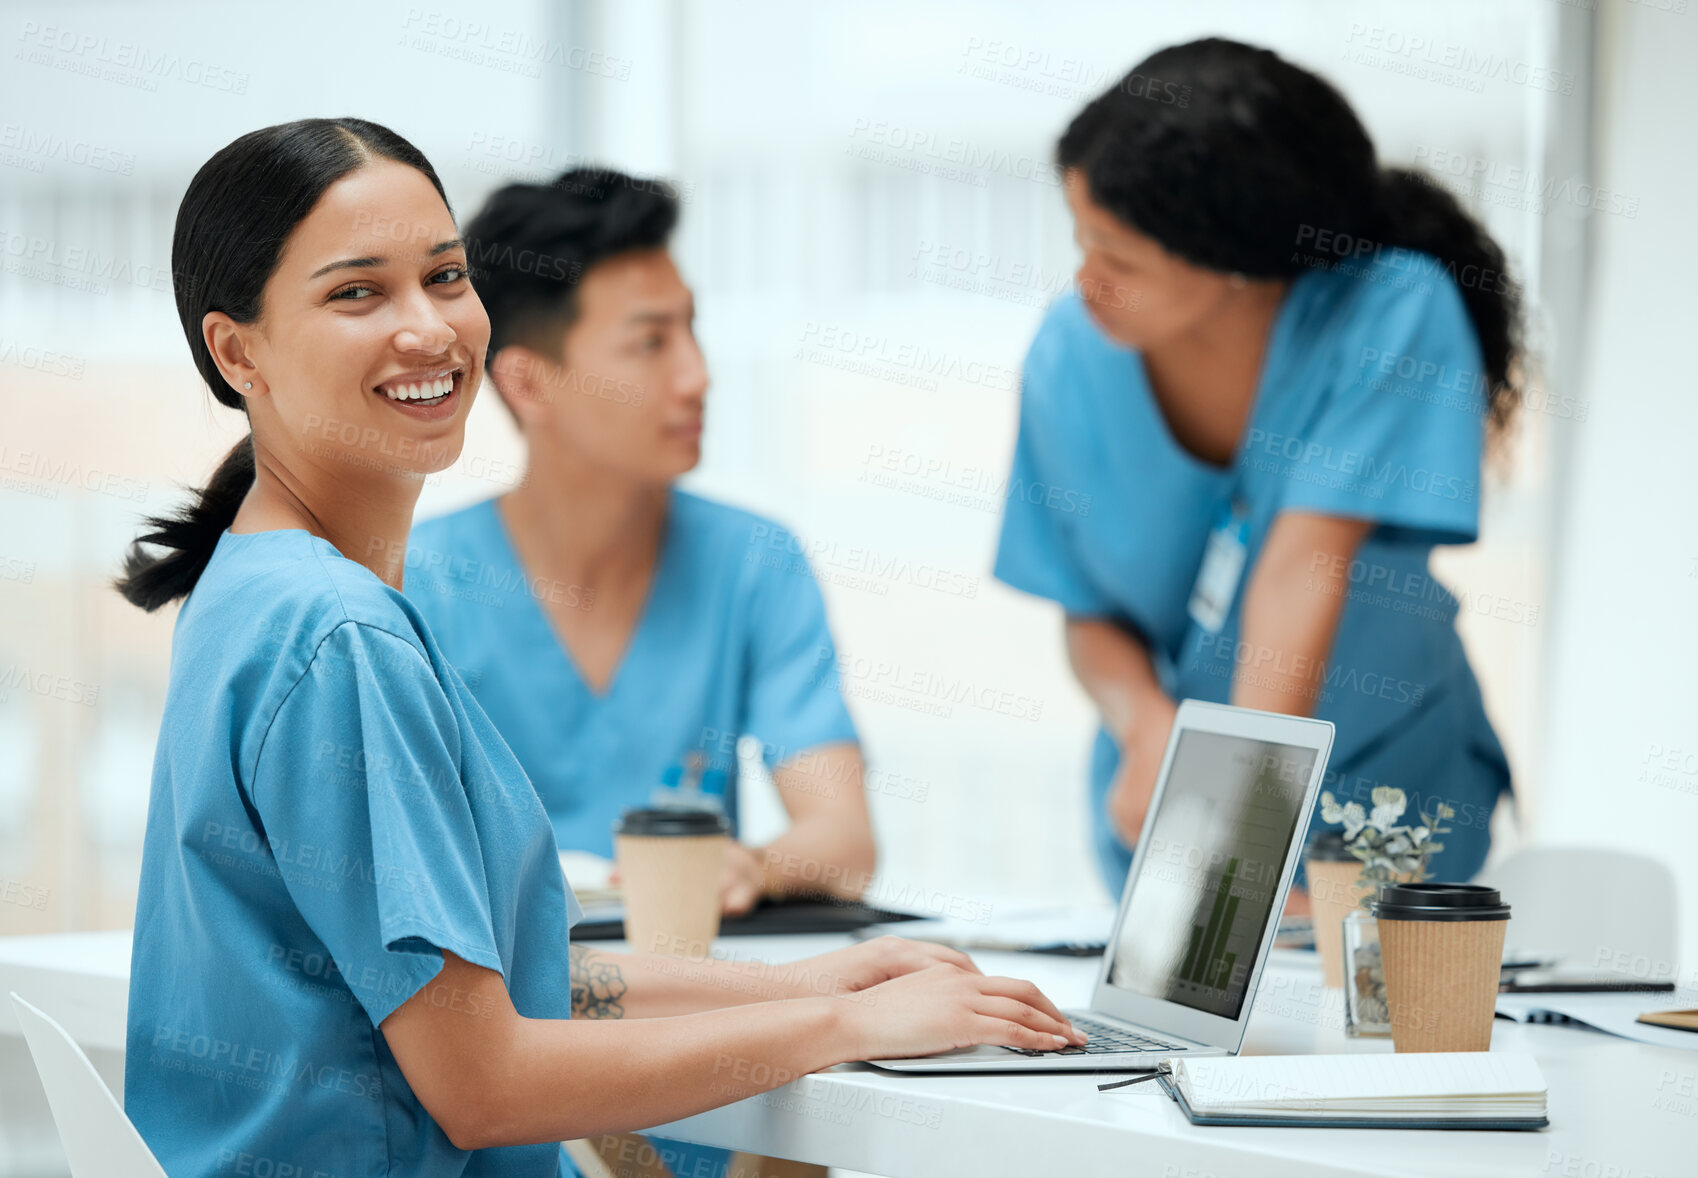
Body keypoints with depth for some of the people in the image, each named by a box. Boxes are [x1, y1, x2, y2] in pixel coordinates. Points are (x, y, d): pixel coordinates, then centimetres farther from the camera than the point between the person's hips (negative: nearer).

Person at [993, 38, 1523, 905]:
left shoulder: (1392, 314, -20)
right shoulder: (1072, 355, -9)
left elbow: (1305, 567, -27)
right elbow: (1090, 615, -2)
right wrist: (1146, 724, -24)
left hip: (1382, 793, -3)